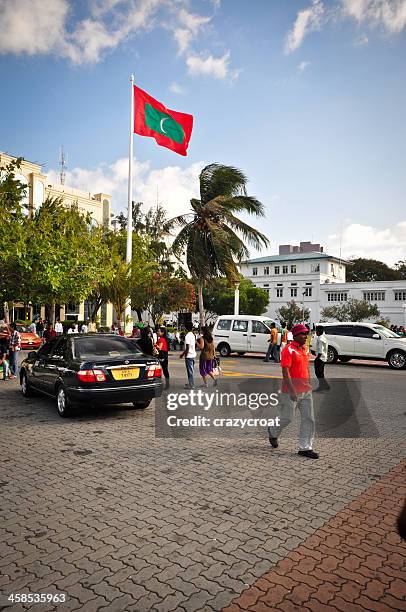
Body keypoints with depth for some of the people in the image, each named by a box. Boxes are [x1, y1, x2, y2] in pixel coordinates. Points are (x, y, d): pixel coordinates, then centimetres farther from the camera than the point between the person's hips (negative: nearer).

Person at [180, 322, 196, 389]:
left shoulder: (187, 336, -18)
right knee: (191, 370, 17)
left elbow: (187, 348, -21)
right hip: (193, 354, 9)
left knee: (190, 370, -2)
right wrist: (183, 353, 22)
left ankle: (191, 385, 3)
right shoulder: (193, 335, 9)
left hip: (189, 356, -9)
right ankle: (191, 383, 26)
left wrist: (183, 354, -10)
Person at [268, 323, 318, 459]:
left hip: (306, 391, 8)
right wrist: (292, 390, -23)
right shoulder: (289, 350, -15)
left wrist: (308, 386, 20)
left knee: (308, 419, 6)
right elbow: (285, 372, -19)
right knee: (287, 418, 4)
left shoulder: (305, 349, 11)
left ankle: (305, 448, 14)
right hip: (291, 391, -7)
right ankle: (273, 432, 33)